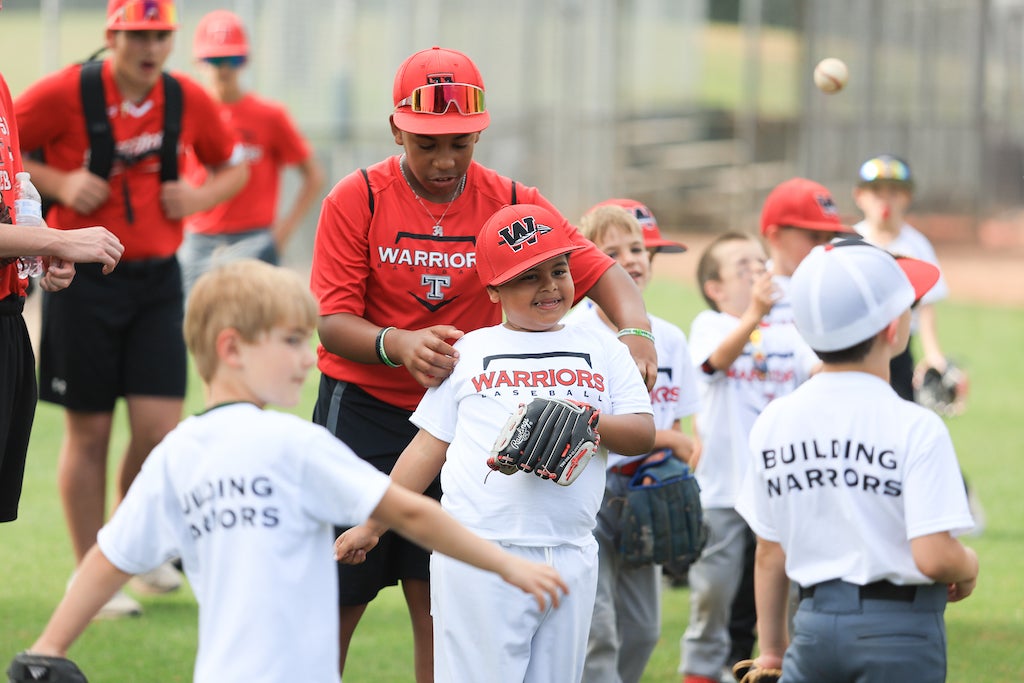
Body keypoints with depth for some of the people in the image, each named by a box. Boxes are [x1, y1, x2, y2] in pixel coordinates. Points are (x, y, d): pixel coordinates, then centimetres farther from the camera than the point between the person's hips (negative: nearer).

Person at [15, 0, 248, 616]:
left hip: (157, 278, 3)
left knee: (160, 426, -6)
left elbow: (233, 166, 18)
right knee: (88, 431, 3)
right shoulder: (64, 94, -10)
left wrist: (202, 196, -2)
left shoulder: (190, 101, 2)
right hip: (82, 280, -3)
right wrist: (58, 183, -15)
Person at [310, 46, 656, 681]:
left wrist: (635, 329, -29)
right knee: (337, 603, -2)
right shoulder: (356, 199, -7)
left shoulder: (510, 203, 0)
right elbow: (330, 320, -12)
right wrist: (399, 346, -33)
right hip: (362, 410, -2)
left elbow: (600, 271, -7)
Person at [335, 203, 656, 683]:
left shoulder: (602, 351, 14)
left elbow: (643, 433, 6)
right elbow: (429, 446, 13)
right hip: (480, 551, -2)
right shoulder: (470, 352, 11)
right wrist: (372, 526, 11)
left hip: (569, 555, 2)